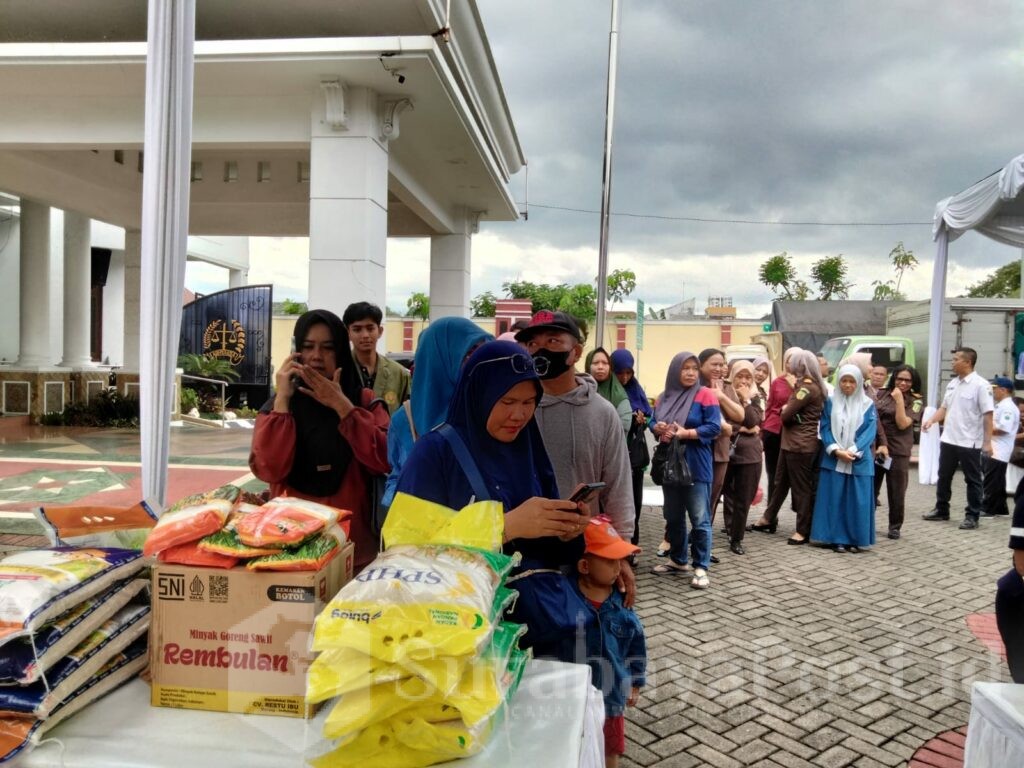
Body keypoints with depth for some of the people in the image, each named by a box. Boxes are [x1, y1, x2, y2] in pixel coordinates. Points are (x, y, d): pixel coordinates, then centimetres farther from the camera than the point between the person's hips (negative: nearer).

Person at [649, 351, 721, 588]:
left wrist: (685, 433, -20)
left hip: (696, 466, -5)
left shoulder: (705, 394, -6)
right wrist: (658, 428, -9)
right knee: (673, 516, 15)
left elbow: (714, 427, -12)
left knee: (700, 519, -4)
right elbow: (653, 423, 14)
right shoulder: (665, 397, 10)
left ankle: (701, 567, 5)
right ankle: (677, 559, 29)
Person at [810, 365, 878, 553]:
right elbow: (825, 428, 1)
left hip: (859, 460, 0)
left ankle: (856, 539, 12)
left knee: (857, 501, 1)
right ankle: (837, 539, 8)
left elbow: (869, 431, -4)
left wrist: (853, 451, -16)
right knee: (834, 499, 1)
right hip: (834, 459, 1)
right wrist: (836, 450, -14)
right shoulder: (831, 402, 5)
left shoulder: (868, 404, 3)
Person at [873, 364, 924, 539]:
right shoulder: (882, 394, 5)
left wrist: (899, 400, -16)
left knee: (896, 492, 7)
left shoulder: (916, 401, -2)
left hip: (897, 452, -2)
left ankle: (895, 526, 20)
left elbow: (902, 424, -13)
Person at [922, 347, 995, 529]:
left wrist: (987, 442, -19)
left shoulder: (980, 385, -13)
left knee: (972, 480, 5)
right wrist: (931, 420, -2)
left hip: (970, 443, -7)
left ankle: (972, 516, 13)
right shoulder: (952, 384, 9)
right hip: (948, 440, 7)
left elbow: (988, 415, -15)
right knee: (944, 477, 14)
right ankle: (941, 510, 26)